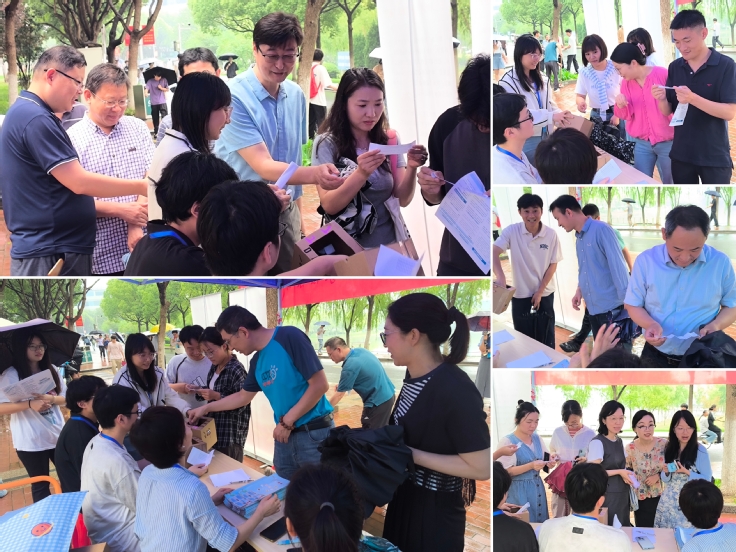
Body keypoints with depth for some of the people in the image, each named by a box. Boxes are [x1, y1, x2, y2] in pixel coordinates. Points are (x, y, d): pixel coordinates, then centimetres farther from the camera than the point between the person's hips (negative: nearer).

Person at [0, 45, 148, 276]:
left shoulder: (26, 113, 16)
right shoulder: (35, 119, -17)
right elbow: (80, 182, -19)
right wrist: (142, 187, -11)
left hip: (57, 248, 10)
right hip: (49, 254, -10)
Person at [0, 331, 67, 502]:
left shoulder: (51, 370, 6)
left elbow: (66, 397, 6)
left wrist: (51, 399, -16)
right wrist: (30, 404, -27)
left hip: (58, 435, 5)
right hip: (31, 441, -5)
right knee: (40, 485, 6)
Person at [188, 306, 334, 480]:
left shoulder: (289, 337, -14)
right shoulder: (257, 361, 10)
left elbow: (320, 385, -18)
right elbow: (243, 397, 28)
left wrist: (287, 422, -15)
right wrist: (206, 408, 28)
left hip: (314, 433, -8)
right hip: (285, 436, 8)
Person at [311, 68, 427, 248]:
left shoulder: (390, 140, 0)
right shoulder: (326, 143, -10)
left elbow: (403, 199, -2)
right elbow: (329, 206, -16)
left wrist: (411, 168, -20)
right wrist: (361, 174, -29)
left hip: (390, 242, 3)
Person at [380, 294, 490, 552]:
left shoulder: (456, 391, -26)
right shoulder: (415, 375, 1)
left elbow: (481, 467, -25)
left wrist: (409, 453, -24)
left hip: (436, 510, -8)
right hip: (405, 496, 8)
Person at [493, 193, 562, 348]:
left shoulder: (551, 234, -9)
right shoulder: (511, 231, -12)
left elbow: (553, 265, -3)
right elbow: (494, 252, -22)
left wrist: (540, 291, -8)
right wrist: (500, 276, -40)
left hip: (545, 294, 0)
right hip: (520, 294, 0)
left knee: (546, 337, 8)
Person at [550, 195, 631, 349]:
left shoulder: (601, 230, -12)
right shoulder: (579, 238, 12)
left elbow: (618, 266, -15)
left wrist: (626, 302, -17)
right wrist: (580, 290, 8)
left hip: (612, 308, -8)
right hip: (593, 308, 8)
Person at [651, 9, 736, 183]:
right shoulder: (675, 67, 4)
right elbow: (668, 111, 7)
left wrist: (693, 99, -29)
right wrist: (662, 100, -16)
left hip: (715, 157, -4)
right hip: (681, 154, 4)